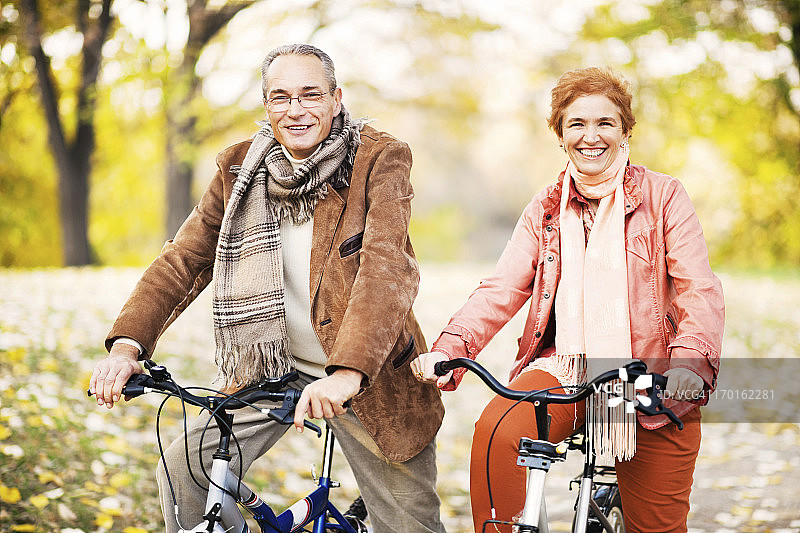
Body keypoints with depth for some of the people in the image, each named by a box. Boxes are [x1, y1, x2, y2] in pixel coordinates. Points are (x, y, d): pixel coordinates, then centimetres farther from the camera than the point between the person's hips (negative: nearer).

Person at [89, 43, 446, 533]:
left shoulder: (380, 159, -14)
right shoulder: (239, 169, 0)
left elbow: (386, 267, -27)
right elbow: (184, 259, 0)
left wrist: (346, 372, -42)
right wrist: (127, 344, -16)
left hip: (368, 376, -3)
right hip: (270, 367, 4)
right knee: (183, 471, -7)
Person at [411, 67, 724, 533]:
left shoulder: (664, 196, 2)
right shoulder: (545, 211, 12)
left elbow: (700, 291, -7)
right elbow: (501, 290, 1)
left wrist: (689, 361, -27)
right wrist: (449, 349, -17)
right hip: (564, 370, 2)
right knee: (495, 433, -29)